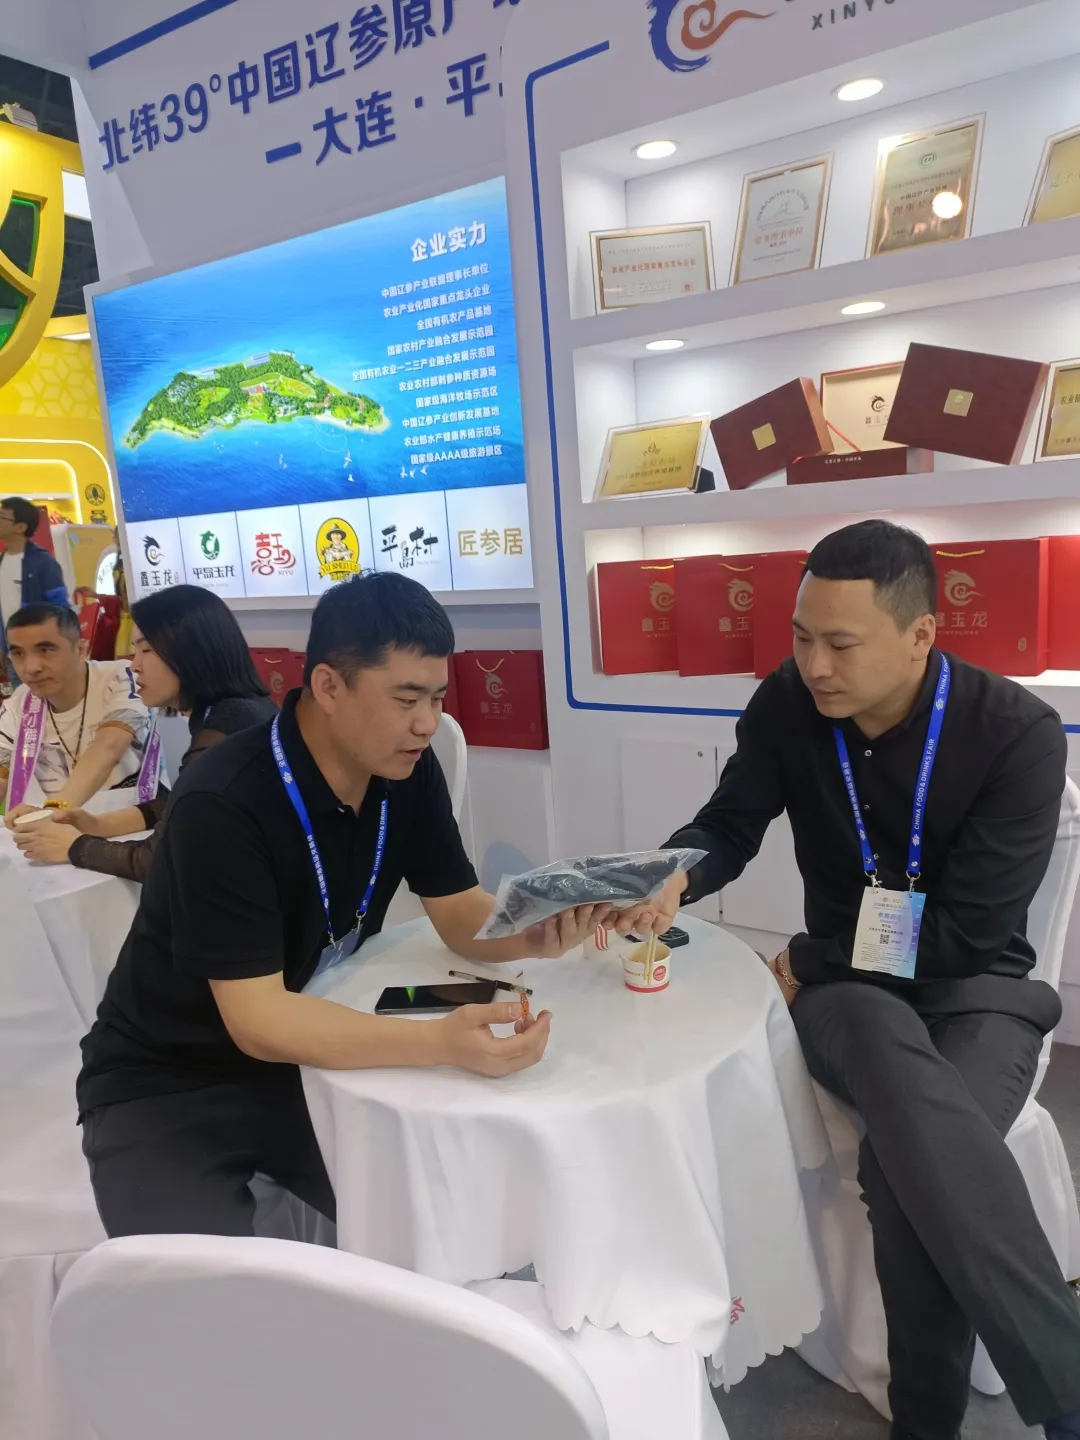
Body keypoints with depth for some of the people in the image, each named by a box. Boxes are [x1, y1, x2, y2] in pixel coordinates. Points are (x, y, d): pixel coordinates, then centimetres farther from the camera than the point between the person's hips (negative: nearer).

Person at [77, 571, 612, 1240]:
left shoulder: (408, 769, -9)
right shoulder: (222, 806, -29)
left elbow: (461, 913, -4)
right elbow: (257, 1020, -30)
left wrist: (532, 934, -26)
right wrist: (442, 1042, -42)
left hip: (311, 1055, 5)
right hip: (171, 1087, -5)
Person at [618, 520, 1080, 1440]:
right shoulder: (788, 707, -7)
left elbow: (965, 931, -17)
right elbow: (730, 824, 1)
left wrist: (807, 965, -11)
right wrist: (675, 877, -22)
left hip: (976, 985, -1)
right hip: (850, 985, 2)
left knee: (908, 1159, -32)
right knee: (920, 1115, -34)